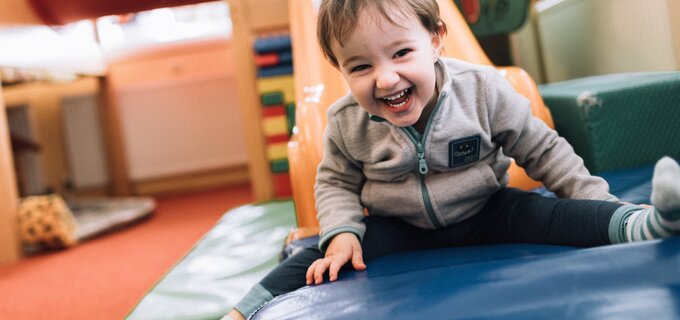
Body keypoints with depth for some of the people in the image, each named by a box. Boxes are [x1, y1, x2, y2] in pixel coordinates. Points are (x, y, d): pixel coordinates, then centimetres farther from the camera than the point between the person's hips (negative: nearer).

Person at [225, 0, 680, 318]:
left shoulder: (483, 90, -19)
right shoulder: (346, 124, -16)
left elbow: (541, 149, -8)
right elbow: (335, 182, 0)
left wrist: (596, 202, -10)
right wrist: (342, 234, -17)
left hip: (485, 215, 0)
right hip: (400, 229, 1)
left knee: (545, 215, -26)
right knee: (322, 260, -16)